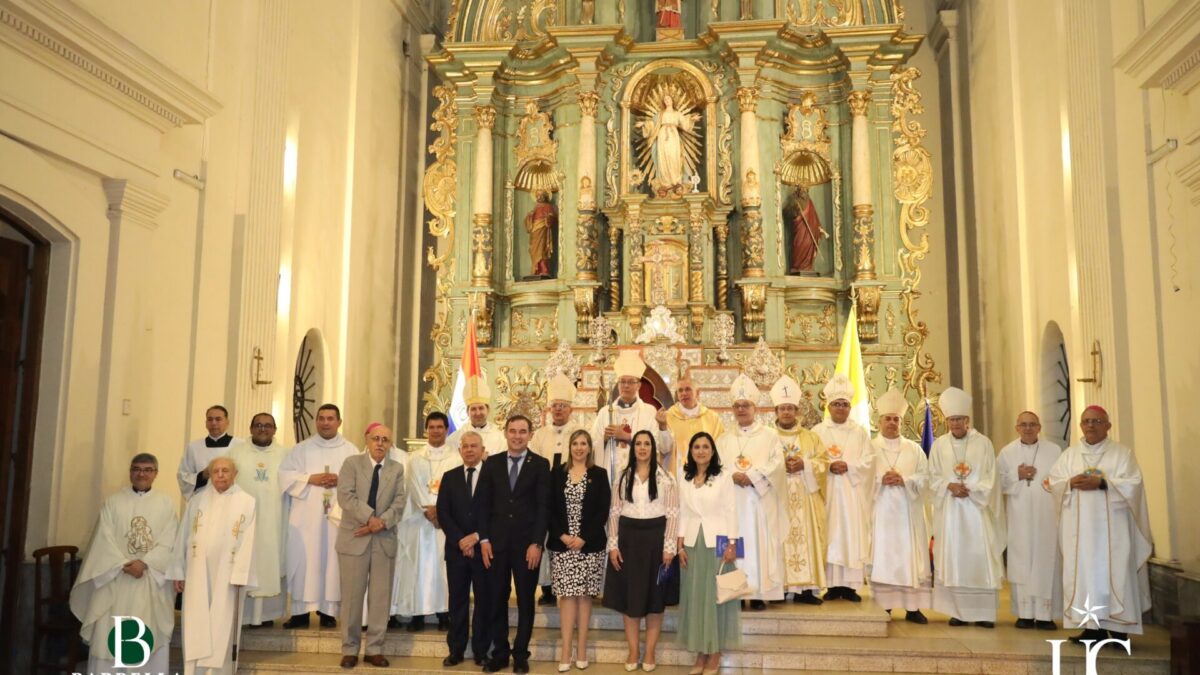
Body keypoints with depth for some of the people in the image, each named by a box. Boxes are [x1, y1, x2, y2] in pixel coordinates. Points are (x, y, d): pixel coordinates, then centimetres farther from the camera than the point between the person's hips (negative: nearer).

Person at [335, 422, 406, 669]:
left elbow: (399, 503, 0)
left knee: (380, 597, 4)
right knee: (352, 595, 2)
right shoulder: (351, 463, 1)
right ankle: (350, 649, 13)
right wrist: (370, 517, -19)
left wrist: (380, 523, -15)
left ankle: (374, 649, 13)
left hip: (384, 540, 3)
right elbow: (346, 496, -11)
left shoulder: (397, 469, 9)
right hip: (354, 538, -2)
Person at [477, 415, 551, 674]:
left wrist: (536, 543, -11)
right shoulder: (492, 463, 7)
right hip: (497, 542, 2)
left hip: (527, 543, -2)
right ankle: (500, 653, 17)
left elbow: (543, 506, -5)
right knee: (497, 600, 7)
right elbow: (483, 503, 5)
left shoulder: (540, 464, 0)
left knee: (525, 601, 7)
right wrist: (484, 539, -3)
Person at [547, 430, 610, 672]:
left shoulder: (599, 475, 3)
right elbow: (550, 508, 3)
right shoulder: (557, 472, 7)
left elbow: (602, 511, -2)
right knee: (567, 595, -1)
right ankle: (566, 650, 1)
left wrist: (583, 538, -10)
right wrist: (562, 535, -9)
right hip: (562, 544, 1)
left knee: (585, 595, 4)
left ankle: (581, 648, 11)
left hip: (590, 544, 0)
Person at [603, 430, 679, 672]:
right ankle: (633, 652, 16)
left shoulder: (666, 478, 0)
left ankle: (650, 653, 15)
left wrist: (669, 547, -10)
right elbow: (614, 513, 4)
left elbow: (672, 514, -4)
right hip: (628, 538, 2)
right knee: (629, 596, 5)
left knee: (654, 597, 4)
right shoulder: (623, 477, 6)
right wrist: (613, 545, -3)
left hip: (655, 538, -2)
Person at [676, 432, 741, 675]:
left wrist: (731, 545, -11)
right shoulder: (685, 481, 9)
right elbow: (683, 515, 9)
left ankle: (715, 654, 9)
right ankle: (700, 654, 14)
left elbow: (731, 512, -5)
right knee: (694, 596, 5)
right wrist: (680, 546, 3)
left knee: (716, 595, 0)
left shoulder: (724, 477, -2)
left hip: (717, 542, -4)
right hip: (693, 543, 4)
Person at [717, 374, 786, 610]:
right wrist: (732, 476, -15)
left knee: (759, 542, -4)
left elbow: (776, 464, -5)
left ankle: (759, 593, 1)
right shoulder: (724, 439, 15)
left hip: (759, 500, -2)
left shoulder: (769, 436, 7)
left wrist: (752, 476, -16)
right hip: (731, 500, 2)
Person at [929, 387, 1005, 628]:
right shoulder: (939, 445, 6)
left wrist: (968, 489, -14)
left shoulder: (983, 443, 2)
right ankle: (958, 611, 5)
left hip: (977, 508, -1)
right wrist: (949, 486, -13)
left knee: (980, 558, -4)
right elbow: (933, 478, 6)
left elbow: (989, 479, 0)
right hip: (949, 510, 1)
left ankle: (984, 612, 3)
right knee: (952, 558, 0)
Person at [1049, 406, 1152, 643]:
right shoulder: (1069, 454, 13)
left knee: (1113, 573, -4)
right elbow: (1054, 481, 8)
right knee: (1084, 572, 0)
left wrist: (1102, 483, -17)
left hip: (1111, 526, -3)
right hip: (1080, 527, 3)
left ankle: (1117, 629, 2)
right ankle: (1091, 627, 4)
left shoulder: (1122, 453, 5)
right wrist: (1071, 483, -13)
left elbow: (1133, 483, -6)